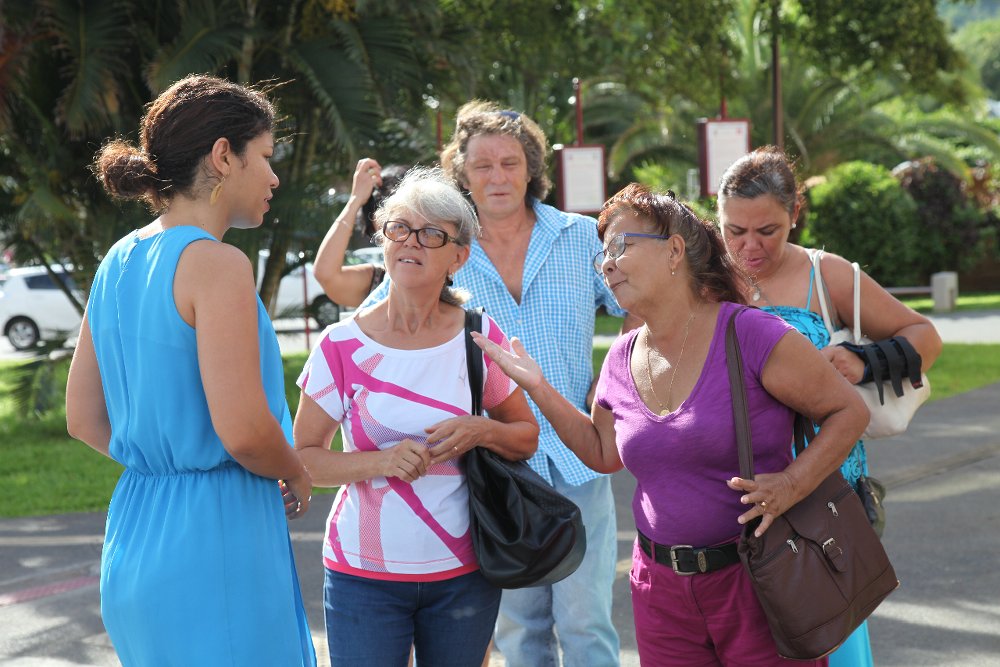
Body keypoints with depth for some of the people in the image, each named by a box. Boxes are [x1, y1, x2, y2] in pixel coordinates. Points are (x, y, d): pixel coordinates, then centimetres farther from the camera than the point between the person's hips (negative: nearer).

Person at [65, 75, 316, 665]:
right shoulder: (217, 264, -15)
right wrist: (297, 476, -2)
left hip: (134, 534, 9)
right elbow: (242, 431, -22)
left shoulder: (119, 262, 9)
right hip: (212, 538, -9)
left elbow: (84, 420, 13)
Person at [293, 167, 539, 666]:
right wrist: (380, 461, -19)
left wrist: (481, 431, -12)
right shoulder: (344, 344, -5)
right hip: (363, 575, -1)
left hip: (463, 575, 2)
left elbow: (527, 438, 9)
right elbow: (304, 457, -2)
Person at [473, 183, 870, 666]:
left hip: (757, 581, -5)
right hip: (662, 585, 5)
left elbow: (850, 411, -7)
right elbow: (604, 454, 19)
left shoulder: (752, 336, -13)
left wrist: (791, 485, -19)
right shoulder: (622, 360, 6)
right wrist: (538, 388, 11)